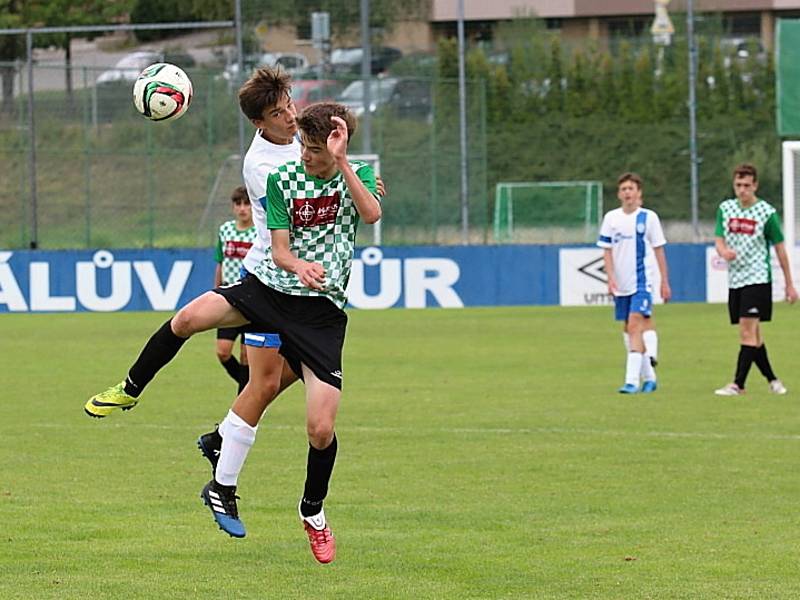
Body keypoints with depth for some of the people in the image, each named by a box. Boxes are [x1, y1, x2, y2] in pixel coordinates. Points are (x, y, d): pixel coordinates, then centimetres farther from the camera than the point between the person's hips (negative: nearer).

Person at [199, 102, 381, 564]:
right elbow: (279, 250, -3)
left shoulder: (359, 176, 0)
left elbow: (372, 214, -23)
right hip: (270, 287, 2)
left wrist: (341, 162, -29)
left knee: (321, 429, -9)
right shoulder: (284, 179, 1)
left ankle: (313, 512, 17)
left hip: (322, 311, -2)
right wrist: (299, 265, -26)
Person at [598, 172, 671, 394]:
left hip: (642, 282, -5)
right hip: (621, 284, 5)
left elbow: (659, 250, 3)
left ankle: (632, 381, -20)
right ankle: (648, 377, 22)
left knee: (635, 327, -16)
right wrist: (611, 278, -6)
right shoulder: (611, 218, 6)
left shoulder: (648, 217, -2)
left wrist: (665, 282, 3)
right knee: (628, 330, 10)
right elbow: (607, 251, 7)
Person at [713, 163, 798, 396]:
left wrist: (789, 284, 4)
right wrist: (724, 251, -22)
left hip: (757, 278, -5)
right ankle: (772, 380, 18)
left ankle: (738, 385, -16)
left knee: (748, 331, -13)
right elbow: (719, 240, 4)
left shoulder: (767, 212, -4)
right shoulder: (726, 209, 8)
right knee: (752, 334, 8)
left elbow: (780, 249, 1)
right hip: (735, 279, 5)